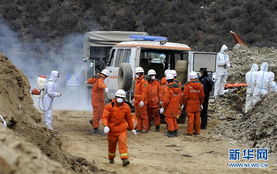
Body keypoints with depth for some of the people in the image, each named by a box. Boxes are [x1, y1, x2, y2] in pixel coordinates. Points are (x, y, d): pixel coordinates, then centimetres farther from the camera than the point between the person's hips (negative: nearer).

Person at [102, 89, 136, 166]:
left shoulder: (126, 107, -1)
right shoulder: (109, 106, -8)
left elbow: (129, 118, 10)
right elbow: (104, 117, -13)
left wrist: (132, 128, 16)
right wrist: (105, 126, -30)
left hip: (122, 130, 0)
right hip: (112, 129, 0)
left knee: (123, 143, -15)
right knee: (112, 145, 13)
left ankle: (124, 159, -22)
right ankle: (111, 158, 35)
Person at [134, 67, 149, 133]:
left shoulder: (143, 81, -13)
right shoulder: (137, 81, 16)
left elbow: (144, 92, -19)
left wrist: (142, 100, -24)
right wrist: (134, 98, 22)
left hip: (141, 101, -9)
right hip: (136, 101, 9)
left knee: (143, 114, -4)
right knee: (138, 115, 13)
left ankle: (145, 128, 1)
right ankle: (139, 127, 20)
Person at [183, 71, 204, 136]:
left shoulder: (187, 86, -11)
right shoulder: (200, 86, 2)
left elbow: (185, 96, -9)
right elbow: (202, 96, 7)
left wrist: (184, 103, 4)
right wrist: (200, 103, 19)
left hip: (190, 104, -4)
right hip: (197, 105, 4)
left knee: (190, 118, -2)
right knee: (197, 118, 9)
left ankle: (190, 132, 0)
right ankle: (197, 131, 15)